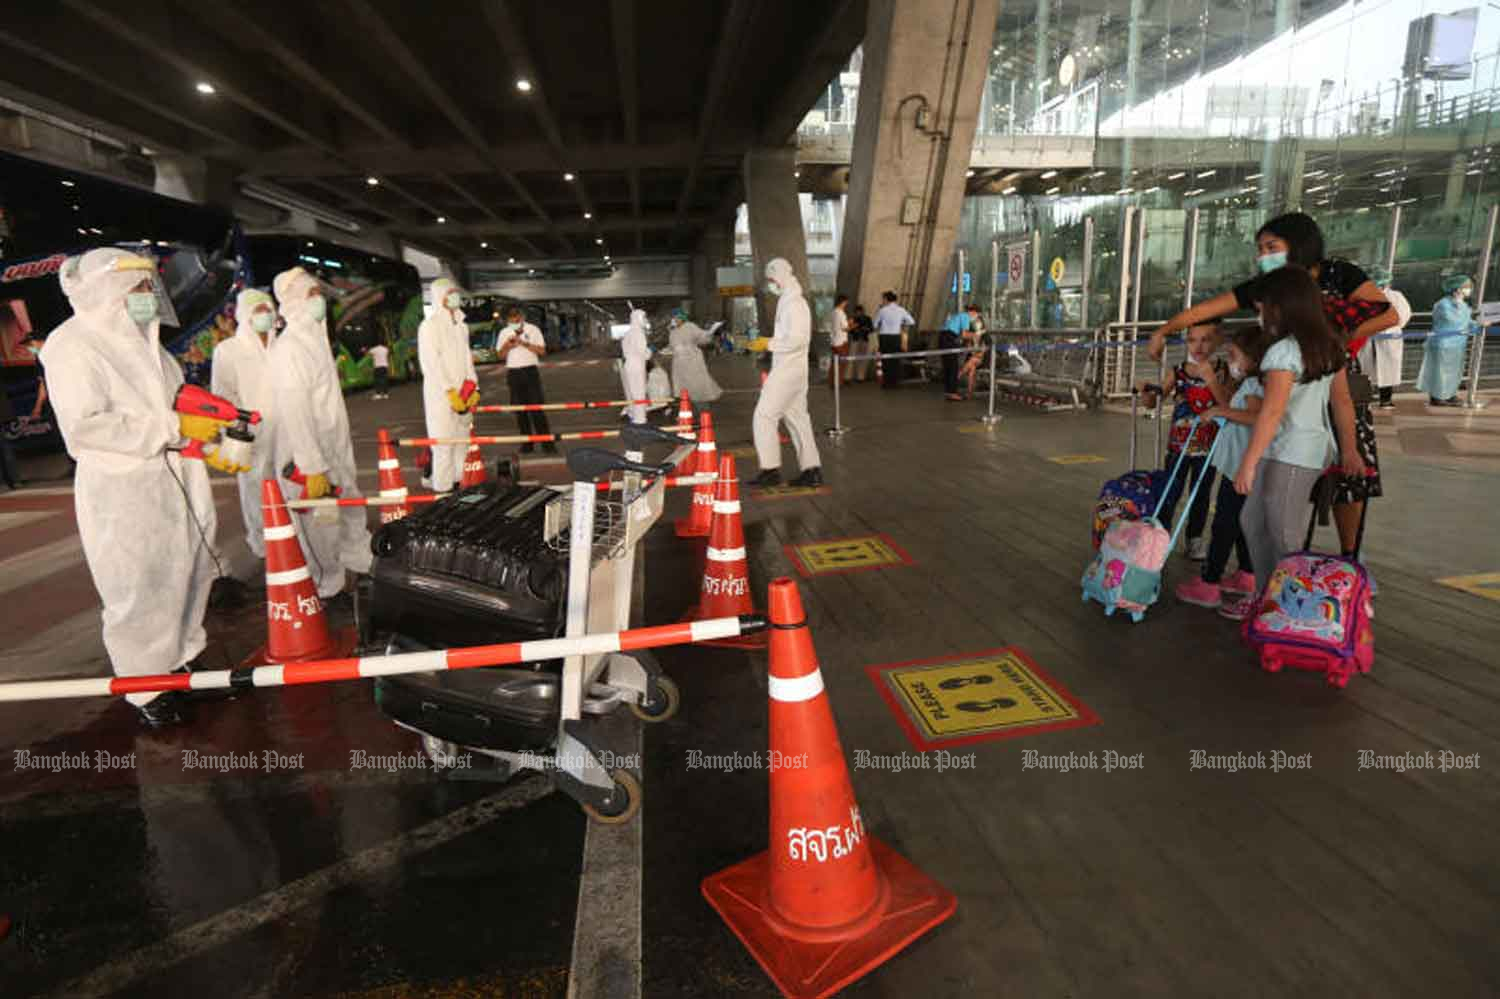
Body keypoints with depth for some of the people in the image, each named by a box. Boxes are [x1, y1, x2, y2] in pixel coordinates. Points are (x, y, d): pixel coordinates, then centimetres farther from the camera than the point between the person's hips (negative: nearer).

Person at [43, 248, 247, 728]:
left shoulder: (144, 342, 15)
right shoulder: (72, 344, -11)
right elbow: (84, 425, -20)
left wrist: (210, 449, 8)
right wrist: (176, 427, -20)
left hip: (180, 485, 8)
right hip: (122, 495, -7)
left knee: (188, 576, 15)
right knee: (138, 596, 2)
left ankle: (184, 658, 33)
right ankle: (147, 690, 18)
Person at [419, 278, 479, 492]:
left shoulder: (461, 325, 16)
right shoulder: (430, 325, -6)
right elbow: (431, 364, -13)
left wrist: (473, 388, 7)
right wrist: (450, 391, -17)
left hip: (462, 393, 7)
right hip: (440, 394, -7)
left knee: (462, 440, 9)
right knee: (444, 442, -8)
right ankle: (443, 489, -3)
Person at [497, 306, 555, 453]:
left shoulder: (532, 330, 3)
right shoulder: (504, 332, 11)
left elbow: (542, 351, -3)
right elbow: (501, 355, 12)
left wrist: (525, 343, -14)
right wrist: (507, 345, -8)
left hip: (530, 370, -3)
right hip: (513, 373, 3)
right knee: (519, 410, 3)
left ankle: (547, 443, -8)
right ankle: (527, 444, 10)